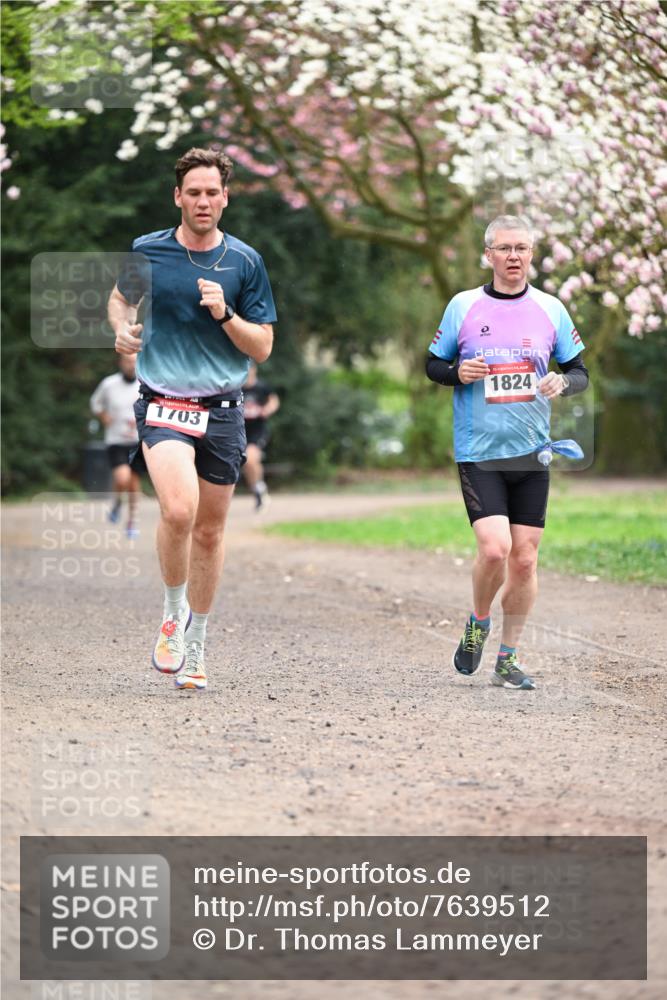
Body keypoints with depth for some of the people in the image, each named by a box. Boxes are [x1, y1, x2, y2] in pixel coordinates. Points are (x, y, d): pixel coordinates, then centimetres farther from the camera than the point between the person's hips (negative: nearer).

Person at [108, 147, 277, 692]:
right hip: (163, 404, -2)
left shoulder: (245, 261, 1)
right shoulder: (147, 252, 1)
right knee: (179, 510, -25)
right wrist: (123, 328, 1)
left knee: (210, 530, 8)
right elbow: (121, 297, 22)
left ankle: (195, 647, 25)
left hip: (223, 411, 2)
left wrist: (224, 313, -15)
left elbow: (262, 347, 2)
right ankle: (173, 611, 1)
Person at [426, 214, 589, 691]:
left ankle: (508, 659, 16)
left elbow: (580, 372, 10)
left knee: (525, 559, 2)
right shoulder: (463, 306, 0)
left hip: (532, 454, 2)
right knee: (495, 548, -17)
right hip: (478, 452, -2)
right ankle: (478, 624, 12)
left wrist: (563, 382, -12)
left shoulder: (550, 309, 4)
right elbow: (433, 365, 9)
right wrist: (458, 372, -13)